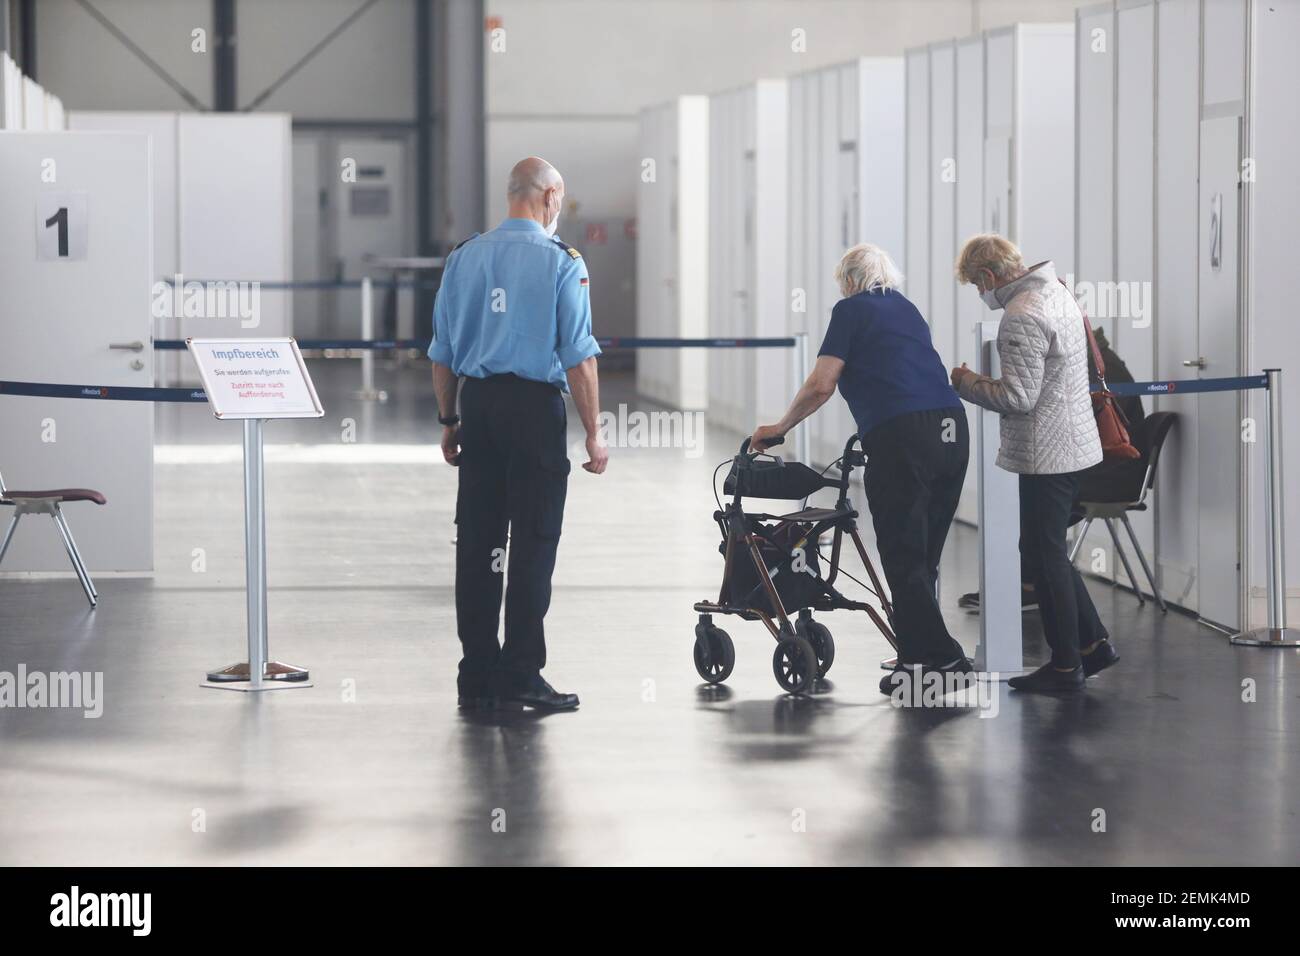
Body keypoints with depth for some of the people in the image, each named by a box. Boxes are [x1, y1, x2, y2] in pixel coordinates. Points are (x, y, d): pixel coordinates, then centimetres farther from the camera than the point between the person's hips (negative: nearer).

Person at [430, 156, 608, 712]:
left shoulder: (463, 258, 8)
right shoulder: (560, 261, -6)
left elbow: (442, 353, 11)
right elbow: (578, 357, -9)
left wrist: (449, 421, 19)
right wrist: (593, 434, -5)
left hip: (477, 403, 5)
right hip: (536, 405, -5)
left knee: (477, 540, 7)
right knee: (533, 541, -2)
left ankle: (476, 677, 9)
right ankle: (521, 674, -4)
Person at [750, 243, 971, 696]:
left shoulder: (852, 309, 6)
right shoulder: (906, 309, 26)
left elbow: (821, 385, -2)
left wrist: (779, 428, 12)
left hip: (902, 436, -7)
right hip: (952, 430, 7)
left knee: (904, 560, -2)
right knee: (923, 559, 15)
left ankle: (943, 659, -6)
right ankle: (918, 657, 19)